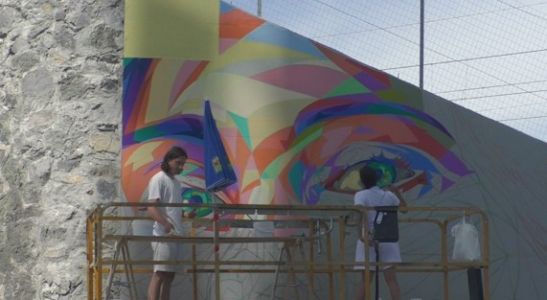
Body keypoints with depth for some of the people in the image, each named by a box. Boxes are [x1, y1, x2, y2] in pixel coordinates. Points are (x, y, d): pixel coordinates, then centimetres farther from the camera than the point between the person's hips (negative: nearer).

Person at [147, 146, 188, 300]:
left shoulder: (177, 183, 19)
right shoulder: (158, 179, -7)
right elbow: (152, 208, -18)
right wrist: (166, 224, -30)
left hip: (176, 235, 9)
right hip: (163, 235, -9)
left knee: (169, 276, 8)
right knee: (159, 275, -14)